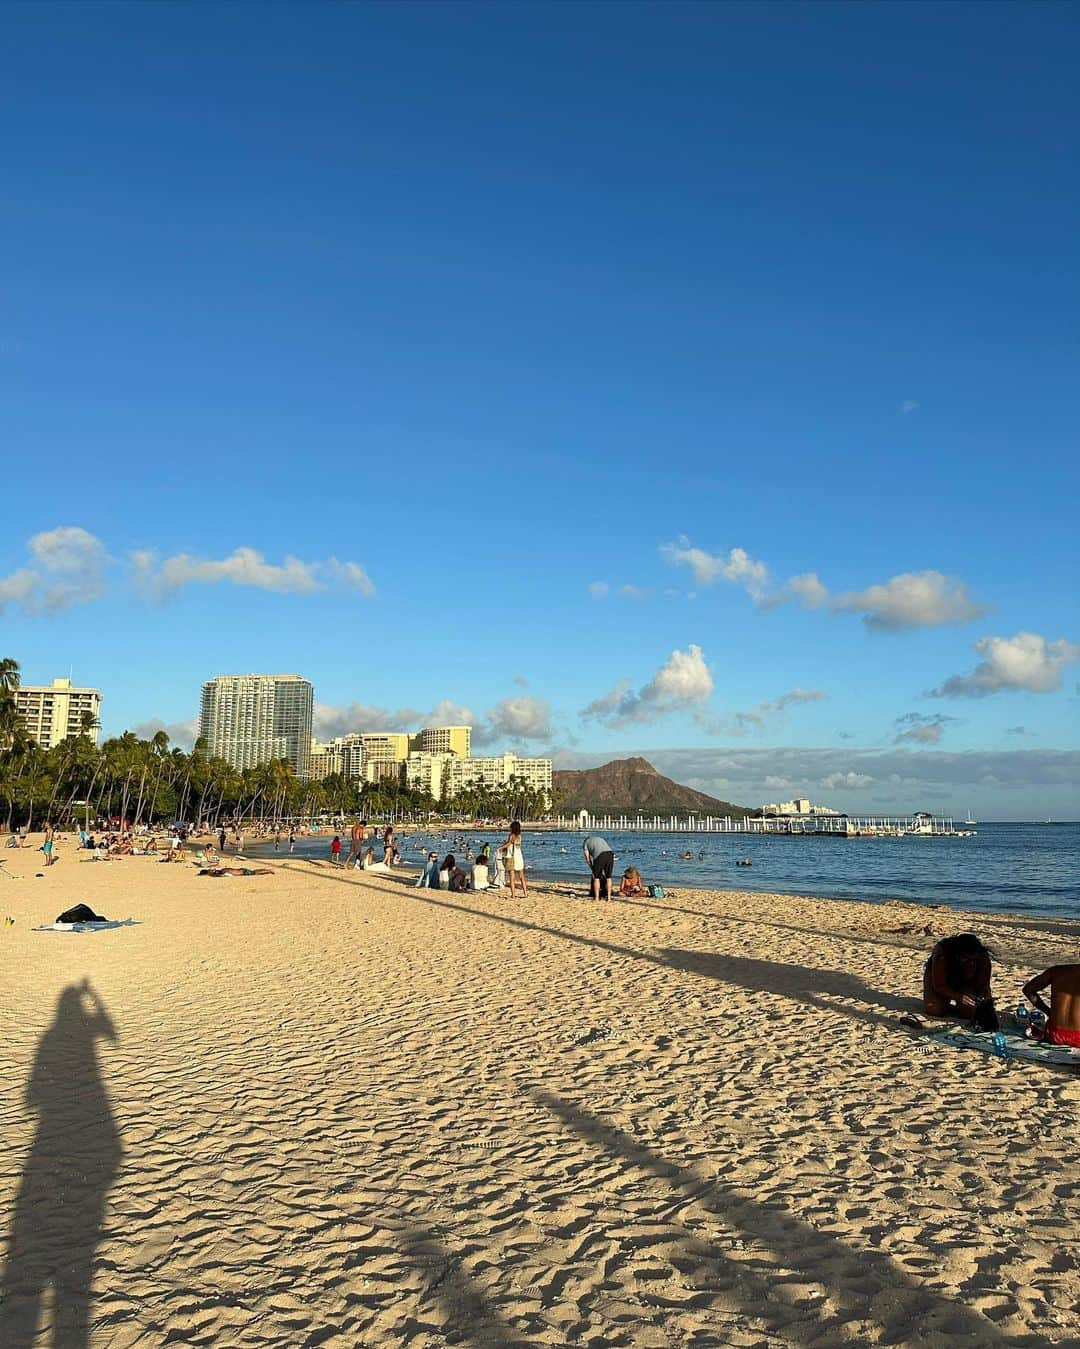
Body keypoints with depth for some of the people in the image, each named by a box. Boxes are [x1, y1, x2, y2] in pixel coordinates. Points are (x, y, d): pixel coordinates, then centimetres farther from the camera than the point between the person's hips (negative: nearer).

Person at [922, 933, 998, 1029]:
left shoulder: (982, 957, -29)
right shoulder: (941, 955, -38)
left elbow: (983, 984, -21)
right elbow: (939, 986, -32)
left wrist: (987, 1001, -41)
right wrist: (959, 997, -47)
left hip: (965, 982, 2)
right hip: (937, 978, -2)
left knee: (970, 1010, -21)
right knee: (935, 1009, -24)